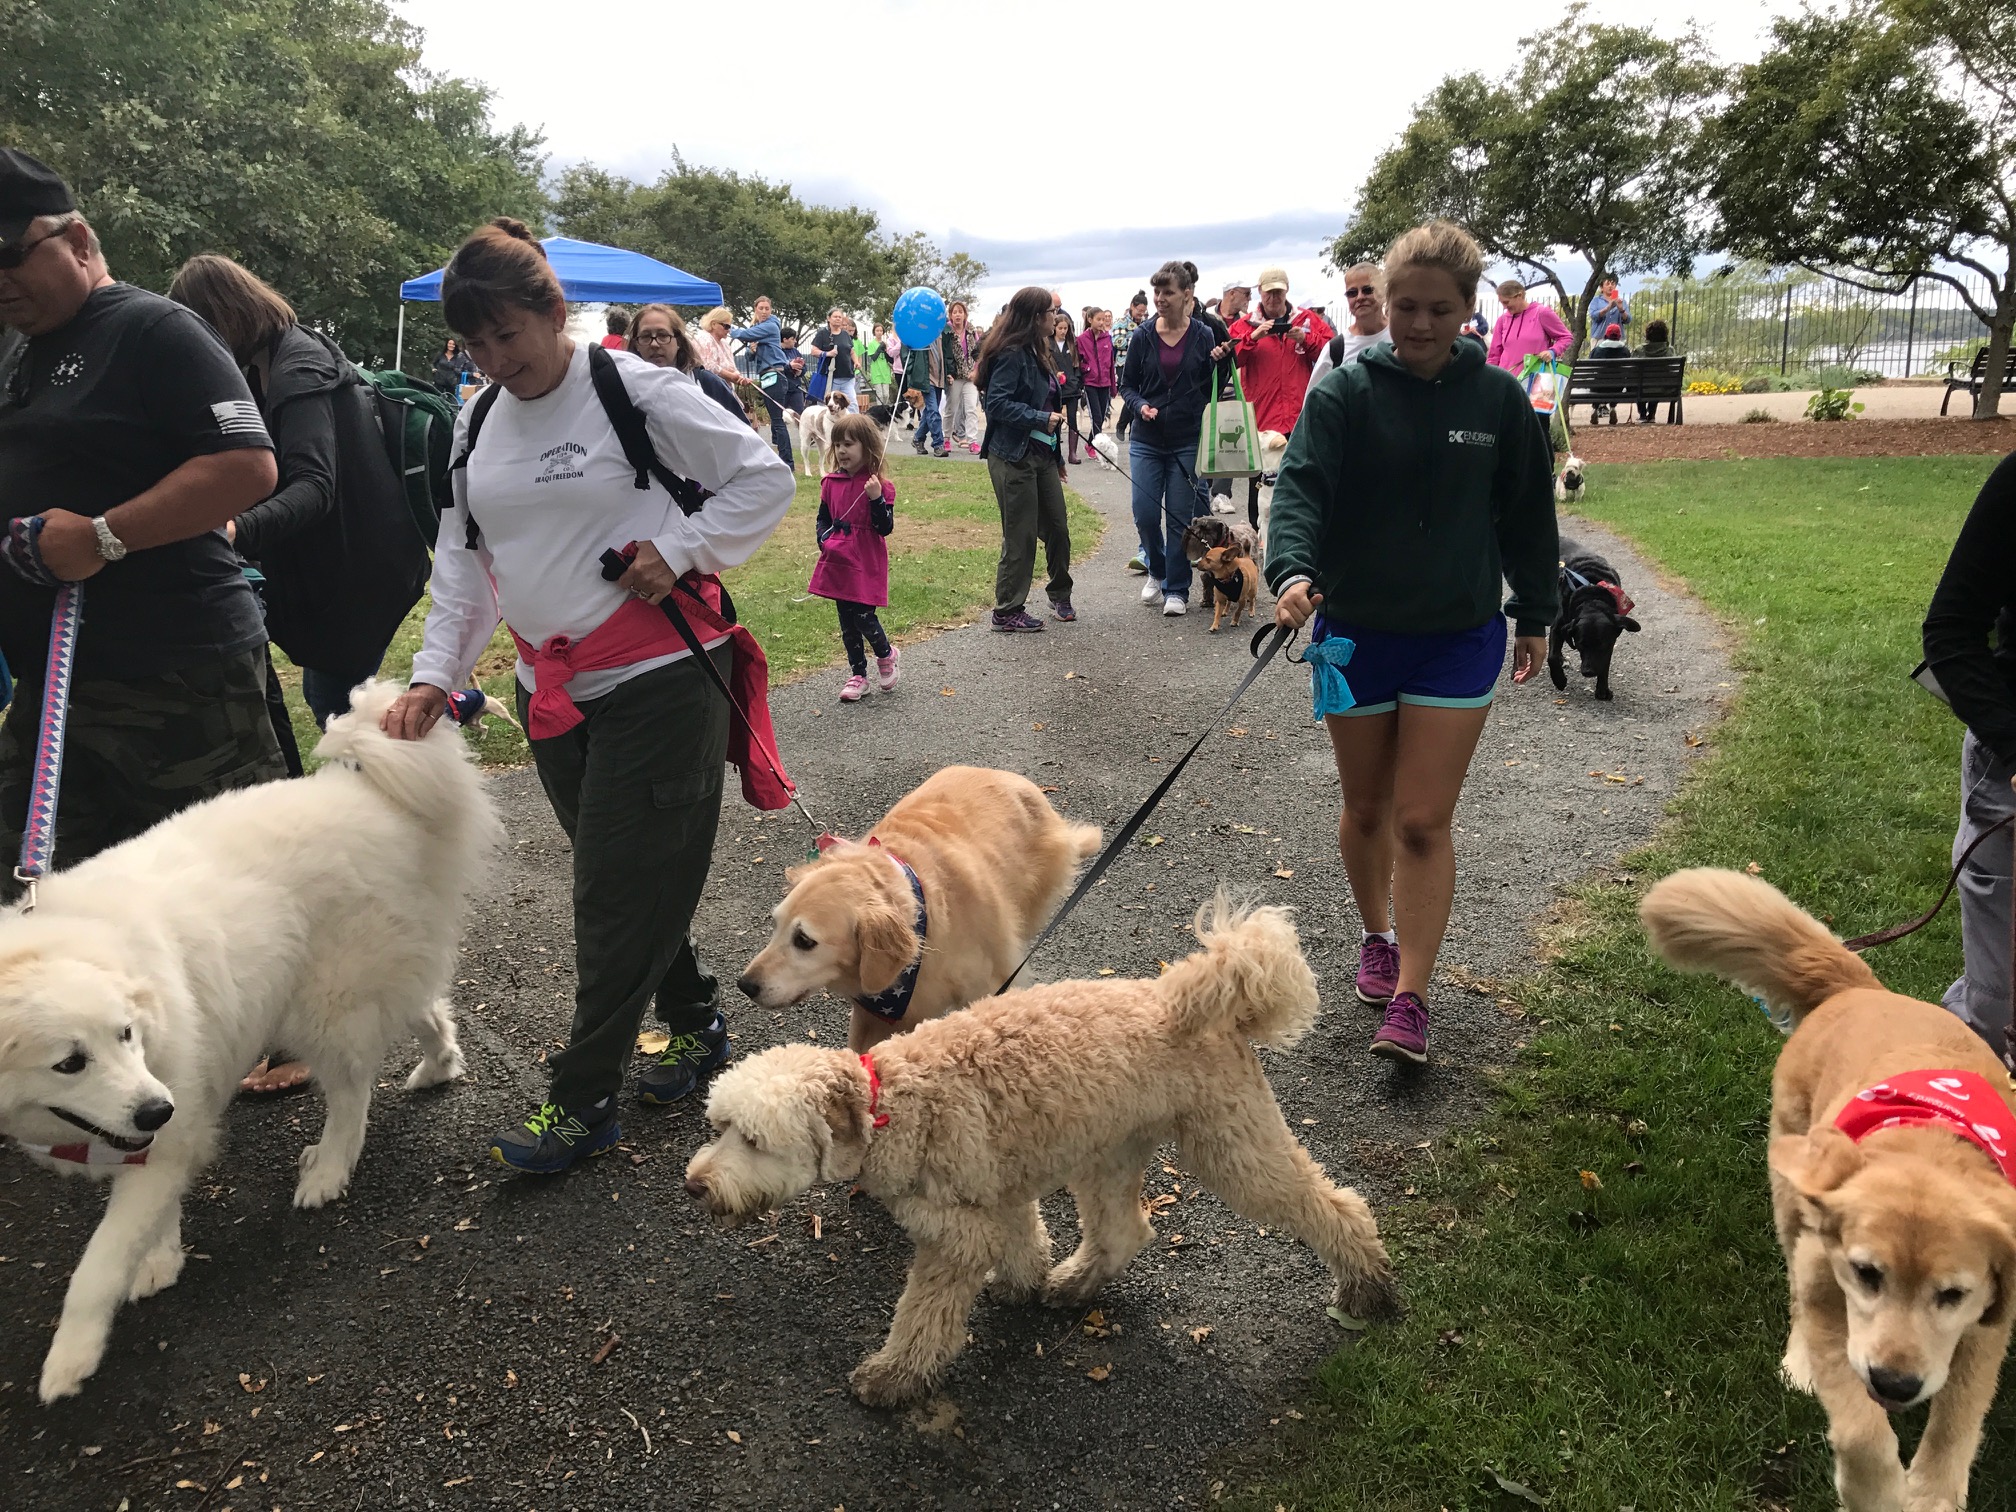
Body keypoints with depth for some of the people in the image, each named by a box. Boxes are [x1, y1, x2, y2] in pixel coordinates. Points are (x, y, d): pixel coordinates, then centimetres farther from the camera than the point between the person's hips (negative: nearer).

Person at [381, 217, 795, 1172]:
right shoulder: (477, 428, 12)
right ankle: (695, 1021, 34)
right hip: (551, 689, 7)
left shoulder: (638, 392, -8)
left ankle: (584, 1098, 6)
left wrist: (675, 551, -15)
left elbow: (765, 479, -5)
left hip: (658, 679, -7)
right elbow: (463, 563, 15)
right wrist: (434, 674, 5)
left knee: (620, 890, -4)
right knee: (618, 875, 13)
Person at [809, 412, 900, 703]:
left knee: (864, 618, -7)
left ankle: (886, 654, 24)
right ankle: (857, 675, 23)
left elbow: (886, 528, -12)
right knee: (847, 622, 10)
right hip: (838, 564, 5)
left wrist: (876, 498, -26)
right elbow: (823, 519, 14)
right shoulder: (831, 482, 4)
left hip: (867, 566, -5)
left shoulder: (880, 486, -9)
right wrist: (824, 539, -6)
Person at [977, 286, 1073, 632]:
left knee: (1057, 526, 12)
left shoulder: (1035, 351, 16)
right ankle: (1007, 611, 7)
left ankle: (1060, 597, 28)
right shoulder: (1011, 354, -15)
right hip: (1013, 457, -9)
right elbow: (997, 404, -22)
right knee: (1021, 536, -4)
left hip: (1042, 454, 9)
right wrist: (1042, 419, -22)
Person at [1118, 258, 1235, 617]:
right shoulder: (1143, 336, 0)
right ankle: (1157, 571, 25)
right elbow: (1127, 384, 7)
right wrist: (1140, 406, -12)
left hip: (1188, 441, -1)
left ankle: (1177, 589, 13)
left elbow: (1214, 389, 3)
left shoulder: (1205, 336, -1)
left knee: (1181, 517, 2)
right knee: (1145, 514, -2)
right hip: (1148, 440, 1)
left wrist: (1222, 361, -14)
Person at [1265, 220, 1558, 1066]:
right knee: (1366, 810, 14)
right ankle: (1378, 939, 38)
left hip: (1459, 636, 0)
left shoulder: (1498, 400, 0)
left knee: (1423, 823, -5)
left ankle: (1410, 1002, 2)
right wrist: (1293, 569, -38)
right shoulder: (1346, 393, -7)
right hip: (1357, 631, 0)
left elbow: (1528, 513, 10)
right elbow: (1302, 484, -20)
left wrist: (1534, 616, 12)